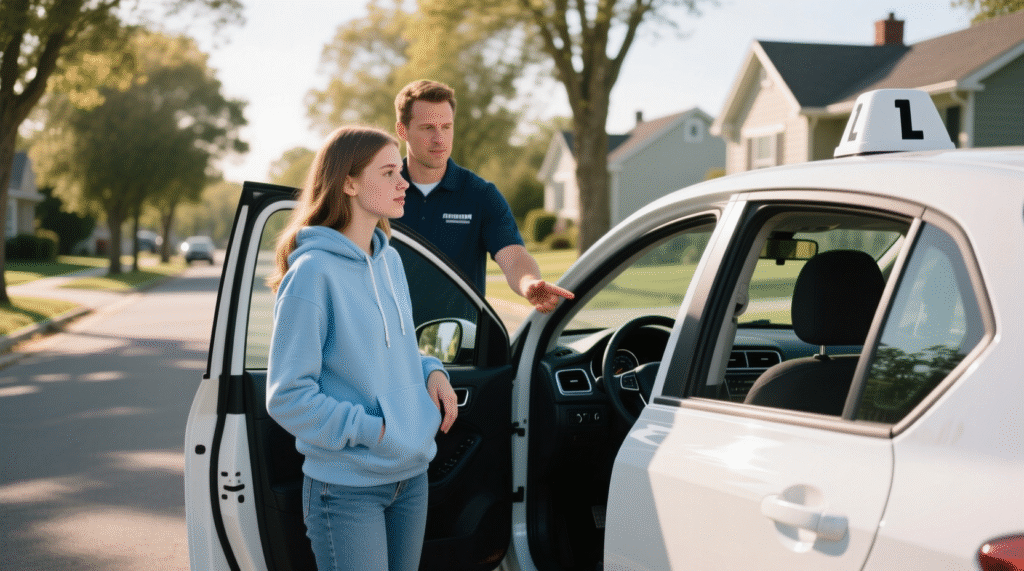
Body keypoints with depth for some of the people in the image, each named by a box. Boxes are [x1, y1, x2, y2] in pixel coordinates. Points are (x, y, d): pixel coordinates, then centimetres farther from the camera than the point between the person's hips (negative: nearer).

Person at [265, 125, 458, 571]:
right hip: (347, 488, -7)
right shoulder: (313, 272, -16)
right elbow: (288, 398, -17)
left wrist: (431, 371, 1)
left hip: (412, 475, 8)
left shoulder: (390, 260, 8)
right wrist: (374, 431, -18)